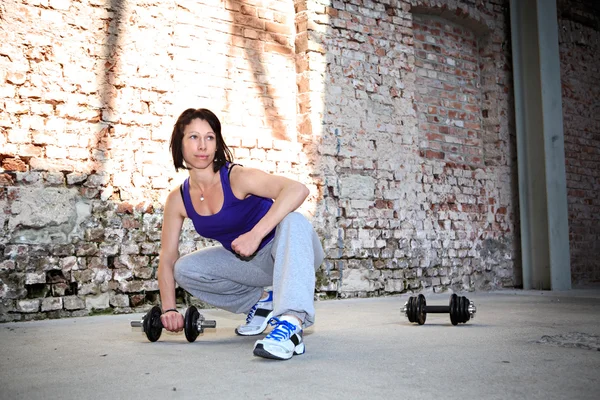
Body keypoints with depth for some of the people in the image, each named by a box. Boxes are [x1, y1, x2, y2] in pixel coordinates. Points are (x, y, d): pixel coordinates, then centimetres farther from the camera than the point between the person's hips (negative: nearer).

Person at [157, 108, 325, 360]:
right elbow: (167, 259, -2)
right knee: (185, 270, -12)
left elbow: (298, 189, -39)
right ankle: (261, 301, 5)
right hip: (250, 263, 5)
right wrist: (169, 309, -12)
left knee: (293, 221, -36)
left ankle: (291, 323, -51)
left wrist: (256, 234, -45)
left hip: (287, 253, -5)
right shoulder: (178, 200, -7)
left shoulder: (237, 177, -23)